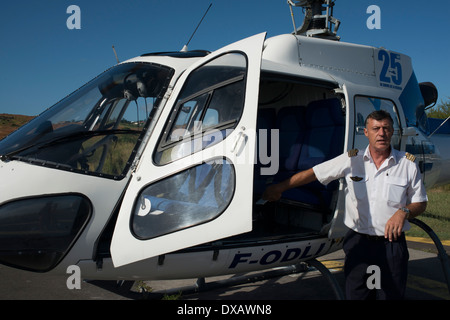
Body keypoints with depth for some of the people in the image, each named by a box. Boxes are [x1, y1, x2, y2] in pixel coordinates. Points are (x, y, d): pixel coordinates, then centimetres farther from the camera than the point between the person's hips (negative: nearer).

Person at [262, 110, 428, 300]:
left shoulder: (408, 165, 2)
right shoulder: (351, 160, 2)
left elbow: (421, 203, 9)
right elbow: (314, 173, 6)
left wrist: (403, 212, -14)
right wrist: (280, 187, 7)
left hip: (392, 244, 0)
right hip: (358, 242, 1)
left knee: (392, 295, 6)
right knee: (356, 296, 7)